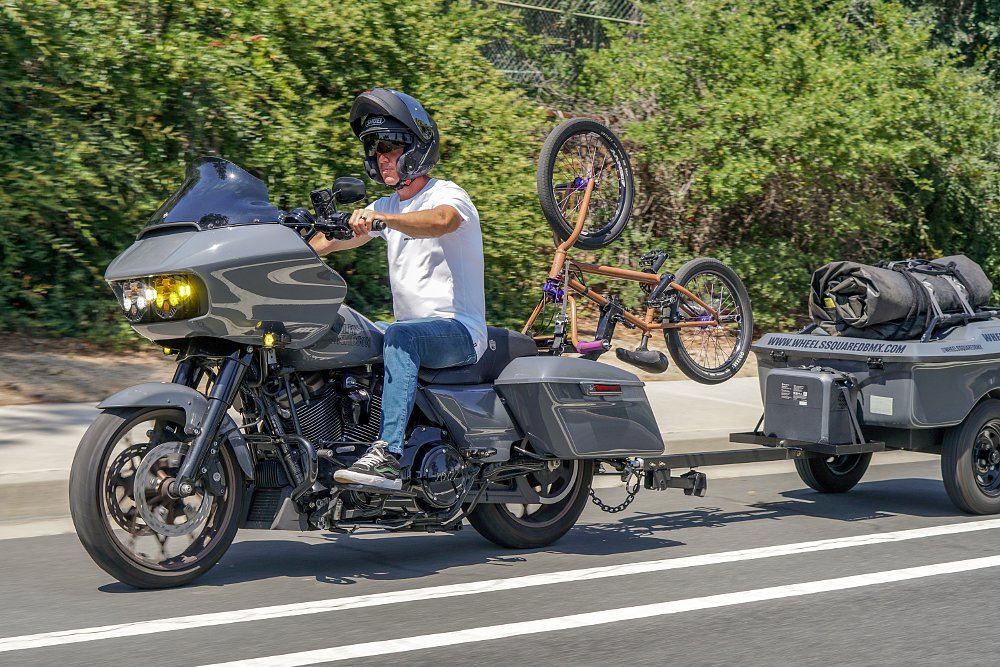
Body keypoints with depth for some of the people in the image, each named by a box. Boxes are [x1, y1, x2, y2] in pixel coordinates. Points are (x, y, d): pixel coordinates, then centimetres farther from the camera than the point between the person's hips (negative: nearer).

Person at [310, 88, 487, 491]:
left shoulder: (448, 194, -6)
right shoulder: (388, 206, 19)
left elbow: (440, 221, -31)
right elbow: (337, 238, 10)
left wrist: (381, 218, -47)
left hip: (459, 329, -8)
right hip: (413, 328, 8)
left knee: (400, 336, -37)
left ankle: (388, 456, -47)